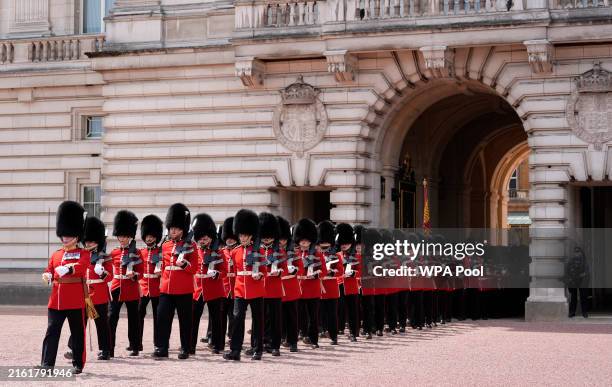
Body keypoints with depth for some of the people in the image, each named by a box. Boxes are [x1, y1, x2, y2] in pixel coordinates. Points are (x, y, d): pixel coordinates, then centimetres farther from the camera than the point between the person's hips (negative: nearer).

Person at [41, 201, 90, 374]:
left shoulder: (83, 253, 2)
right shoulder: (55, 255, 16)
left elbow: (81, 267, -17)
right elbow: (48, 271, 12)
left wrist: (67, 269, -35)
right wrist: (47, 276, -12)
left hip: (75, 299, -4)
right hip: (56, 299, 4)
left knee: (77, 332, 5)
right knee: (51, 331, -4)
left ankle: (78, 364, 14)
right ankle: (47, 364, -5)